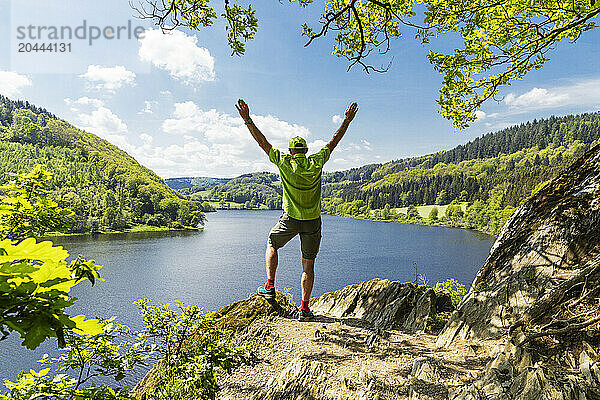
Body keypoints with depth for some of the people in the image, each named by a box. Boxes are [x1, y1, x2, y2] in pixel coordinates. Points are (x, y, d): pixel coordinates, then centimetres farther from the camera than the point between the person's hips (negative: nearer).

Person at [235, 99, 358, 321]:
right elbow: (333, 142, 8)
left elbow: (262, 142, -2)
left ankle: (269, 286, 22)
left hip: (290, 219, -1)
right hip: (313, 221, 2)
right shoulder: (316, 163, -3)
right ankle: (304, 308, 11)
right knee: (308, 265, 9)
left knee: (272, 245, 26)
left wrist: (247, 120, 2)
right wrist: (347, 121, 17)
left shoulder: (284, 162, -6)